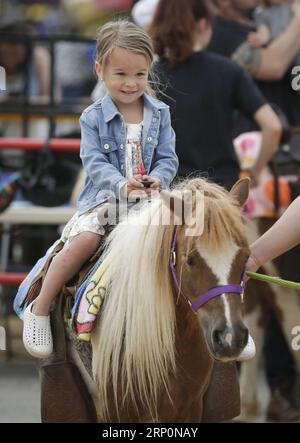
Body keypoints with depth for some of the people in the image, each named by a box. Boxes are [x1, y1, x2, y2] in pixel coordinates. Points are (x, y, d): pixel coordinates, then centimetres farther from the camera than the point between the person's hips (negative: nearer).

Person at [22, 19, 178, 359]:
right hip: (103, 200, -3)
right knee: (85, 239, -29)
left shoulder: (160, 114, 8)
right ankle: (40, 308, -16)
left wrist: (157, 180, -21)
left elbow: (167, 158, 3)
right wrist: (123, 186, -29)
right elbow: (95, 163, -10)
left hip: (148, 200, 3)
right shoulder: (93, 118, 0)